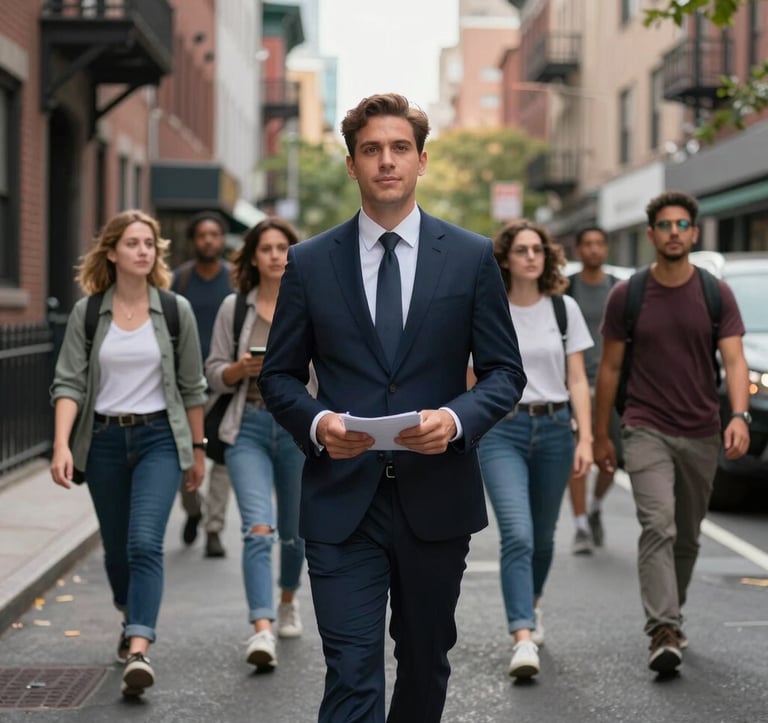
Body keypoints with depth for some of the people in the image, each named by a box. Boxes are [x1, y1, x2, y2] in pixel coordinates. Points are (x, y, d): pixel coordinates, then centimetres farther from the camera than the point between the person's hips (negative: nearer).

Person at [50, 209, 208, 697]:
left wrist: (197, 448, 10)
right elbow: (68, 381, -5)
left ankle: (139, 651, -25)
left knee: (145, 542, -18)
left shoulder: (176, 311, -1)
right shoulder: (87, 313, 0)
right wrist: (62, 445, -18)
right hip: (104, 438, 2)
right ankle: (133, 623, 40)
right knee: (116, 546, 15)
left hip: (159, 438, -2)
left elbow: (192, 387, 6)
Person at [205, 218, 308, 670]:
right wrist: (241, 369, -12)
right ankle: (262, 631, -23)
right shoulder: (234, 308, 4)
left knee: (295, 531, 15)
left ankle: (288, 600, 43)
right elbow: (215, 374, 6)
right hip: (249, 427, -1)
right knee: (258, 529, -16)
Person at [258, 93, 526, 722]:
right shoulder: (310, 262, 4)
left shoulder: (471, 257, 3)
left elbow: (504, 372, 4)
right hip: (342, 500, -1)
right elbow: (279, 375, 9)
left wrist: (457, 420, -16)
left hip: (436, 498, 1)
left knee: (425, 662, 17)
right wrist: (316, 423, -13)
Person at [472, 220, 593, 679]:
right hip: (502, 430, -2)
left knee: (543, 535, 13)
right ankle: (524, 639, -21)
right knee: (517, 534, -17)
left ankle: (532, 606, 41)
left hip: (554, 428, 2)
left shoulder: (565, 309, 4)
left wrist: (585, 439, -5)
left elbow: (577, 380, 3)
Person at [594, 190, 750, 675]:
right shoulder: (627, 296, 0)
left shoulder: (716, 294, 1)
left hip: (701, 434, 2)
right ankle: (664, 632, -24)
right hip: (646, 430, -2)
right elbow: (610, 367, 6)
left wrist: (740, 416, -24)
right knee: (658, 526, -18)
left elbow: (734, 360, -7)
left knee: (688, 537, 12)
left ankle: (670, 620, 31)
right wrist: (601, 435, 7)